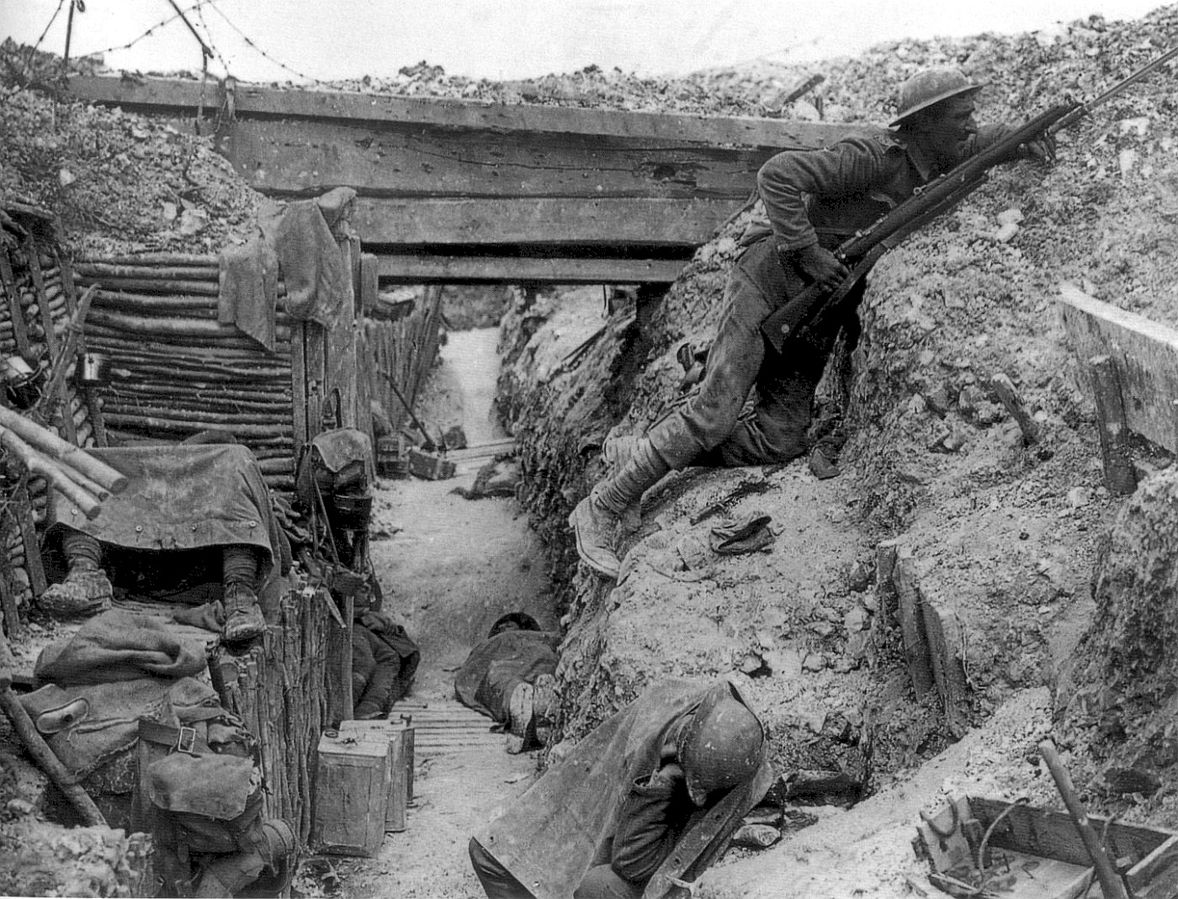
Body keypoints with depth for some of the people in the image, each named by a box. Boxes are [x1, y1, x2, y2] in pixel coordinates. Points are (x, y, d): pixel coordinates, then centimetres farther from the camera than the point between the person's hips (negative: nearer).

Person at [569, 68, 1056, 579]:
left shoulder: (930, 161, 8)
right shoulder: (873, 158, -18)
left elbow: (980, 141, 29)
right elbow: (776, 175, -25)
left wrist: (1021, 138, 8)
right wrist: (806, 251, -27)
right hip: (770, 285, -8)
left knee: (780, 442, -6)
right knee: (715, 414, -17)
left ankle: (640, 455, 7)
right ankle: (600, 510, -8)